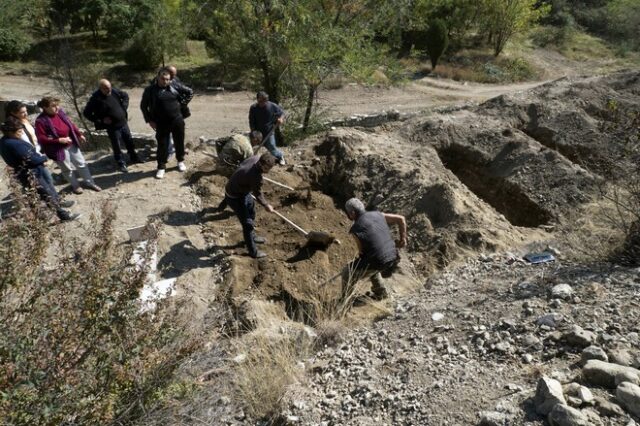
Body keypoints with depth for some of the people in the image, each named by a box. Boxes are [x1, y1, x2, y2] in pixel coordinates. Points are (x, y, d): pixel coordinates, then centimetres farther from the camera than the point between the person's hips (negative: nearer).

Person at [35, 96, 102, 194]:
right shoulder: (41, 121, -22)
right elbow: (41, 138, -21)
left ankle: (90, 183, 31)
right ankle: (75, 186, 35)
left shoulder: (60, 112, -5)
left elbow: (71, 124, 11)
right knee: (67, 169, 13)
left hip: (71, 144, 6)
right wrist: (59, 140, -28)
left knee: (81, 164, 15)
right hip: (58, 149, -6)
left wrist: (79, 134, 10)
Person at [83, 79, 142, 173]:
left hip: (123, 122, 5)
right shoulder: (96, 99, -18)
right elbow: (86, 113, -13)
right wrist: (101, 120, -17)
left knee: (129, 141, 20)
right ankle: (121, 164, 21)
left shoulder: (114, 91, -4)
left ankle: (134, 158, 39)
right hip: (112, 127, -5)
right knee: (116, 146, 6)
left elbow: (125, 95, 16)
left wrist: (124, 107, 4)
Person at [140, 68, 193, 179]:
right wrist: (149, 120, -2)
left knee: (179, 142, 13)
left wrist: (182, 103, 5)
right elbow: (143, 106, 3)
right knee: (162, 145, 2)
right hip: (161, 123, -2)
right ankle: (161, 167, 14)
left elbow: (190, 92, 12)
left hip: (177, 120, 2)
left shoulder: (175, 87, -2)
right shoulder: (150, 90, -5)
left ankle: (181, 161, 35)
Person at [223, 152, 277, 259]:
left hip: (242, 190, 10)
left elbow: (242, 164, 6)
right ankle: (253, 251, 16)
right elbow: (258, 194, -21)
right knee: (247, 223, -1)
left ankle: (251, 236, 51)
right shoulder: (255, 176, -38)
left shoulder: (256, 158, -16)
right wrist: (266, 205, -6)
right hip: (234, 198, -10)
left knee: (251, 214, 27)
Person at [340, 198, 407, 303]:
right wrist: (403, 238, 17)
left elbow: (362, 251, -3)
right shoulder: (377, 215, 5)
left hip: (377, 262, -7)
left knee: (348, 273, 13)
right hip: (392, 257, 7)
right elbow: (401, 219, 9)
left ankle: (345, 302, 22)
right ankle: (380, 293, 44)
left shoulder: (355, 229, -11)